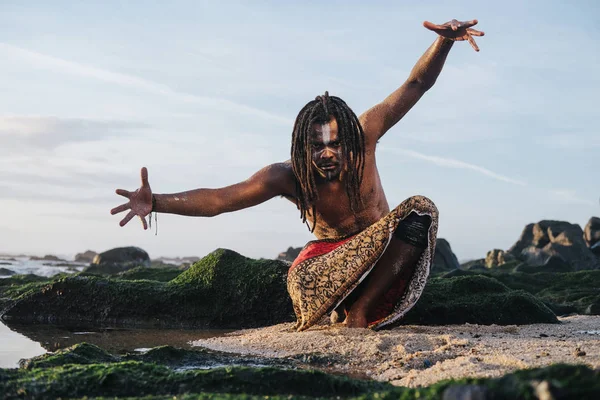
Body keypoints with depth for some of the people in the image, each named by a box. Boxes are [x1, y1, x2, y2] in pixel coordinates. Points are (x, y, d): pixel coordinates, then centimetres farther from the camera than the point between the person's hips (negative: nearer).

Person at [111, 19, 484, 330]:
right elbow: (219, 198, -28)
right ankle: (342, 310, -3)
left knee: (421, 210, -30)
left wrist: (445, 41, -37)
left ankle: (359, 313, -27)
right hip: (330, 258, -3)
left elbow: (416, 84, -18)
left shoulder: (364, 137, -19)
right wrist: (156, 202, -44)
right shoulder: (288, 176, -21)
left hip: (381, 251, 3)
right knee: (301, 282, -39)